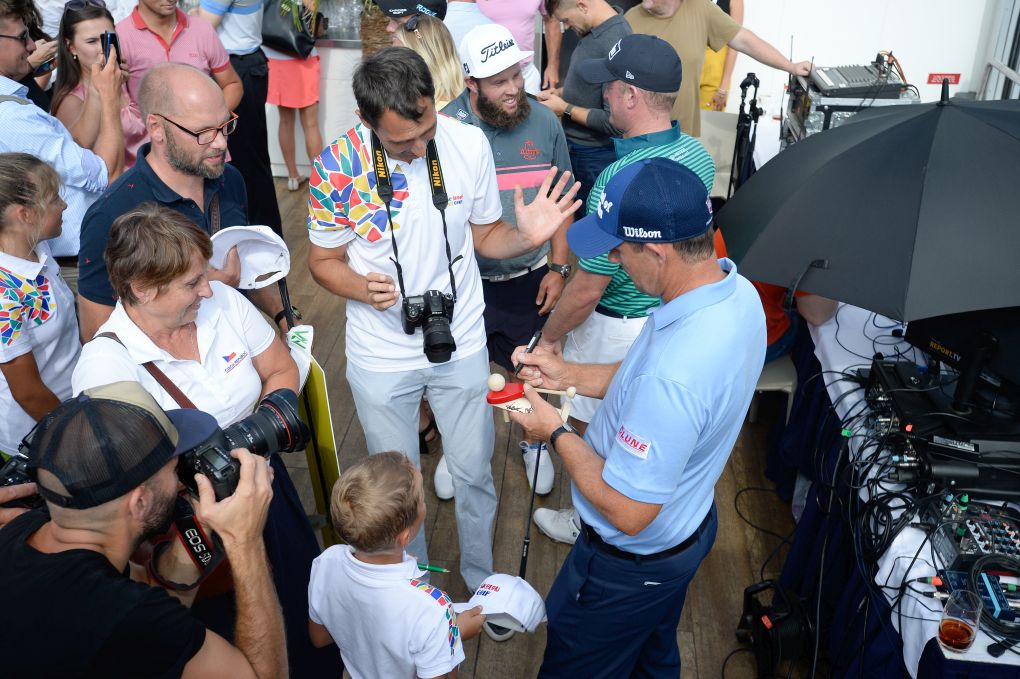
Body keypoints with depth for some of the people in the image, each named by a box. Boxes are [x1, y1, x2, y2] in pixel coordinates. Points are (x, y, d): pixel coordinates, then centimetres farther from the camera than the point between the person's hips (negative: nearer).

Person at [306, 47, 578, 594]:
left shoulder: (469, 144, -14)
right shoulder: (336, 167, -18)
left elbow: (485, 236, -1)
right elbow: (323, 260, -5)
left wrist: (527, 236, -23)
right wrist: (361, 287, -27)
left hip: (461, 345, 1)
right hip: (381, 357, -1)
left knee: (474, 473, 17)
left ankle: (482, 576, 46)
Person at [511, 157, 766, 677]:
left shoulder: (671, 375, -43)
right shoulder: (736, 289, -12)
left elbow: (627, 511, -32)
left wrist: (556, 433, -19)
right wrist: (568, 375, -2)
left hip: (632, 566, -8)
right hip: (691, 523, 8)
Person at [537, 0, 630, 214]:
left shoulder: (615, 43, -26)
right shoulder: (594, 31, 2)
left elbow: (614, 122, -27)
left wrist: (565, 108, -17)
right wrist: (560, 92, 2)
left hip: (593, 156, -9)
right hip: (576, 146, 9)